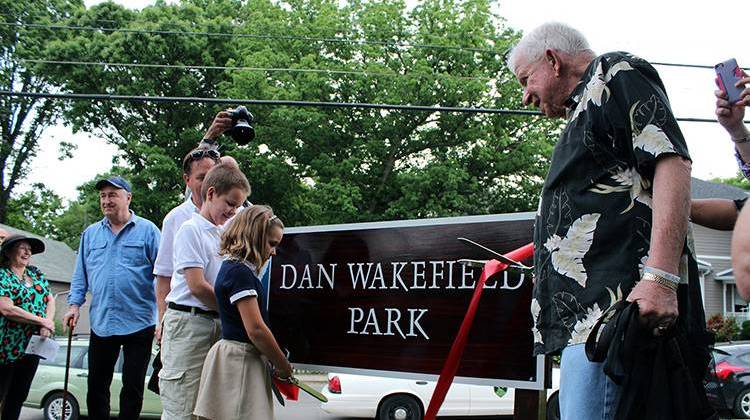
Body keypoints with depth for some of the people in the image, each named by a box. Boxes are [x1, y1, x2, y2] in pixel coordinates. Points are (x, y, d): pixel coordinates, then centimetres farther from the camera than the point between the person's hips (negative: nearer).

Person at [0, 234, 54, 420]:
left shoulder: (36, 273, 12)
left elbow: (50, 300, 11)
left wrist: (48, 324, -9)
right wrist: (42, 321, -17)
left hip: (33, 346, 6)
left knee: (19, 395, 12)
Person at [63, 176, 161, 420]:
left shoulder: (147, 231, 0)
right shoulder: (90, 234, 12)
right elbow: (81, 274, 17)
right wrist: (74, 305, 5)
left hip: (138, 323, -4)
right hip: (101, 323, 4)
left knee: (133, 388, 5)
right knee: (96, 386, 10)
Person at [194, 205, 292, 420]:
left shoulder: (238, 269, 15)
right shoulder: (239, 272, -15)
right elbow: (256, 330, -19)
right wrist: (284, 366, -7)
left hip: (245, 360, 10)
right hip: (238, 360, -10)